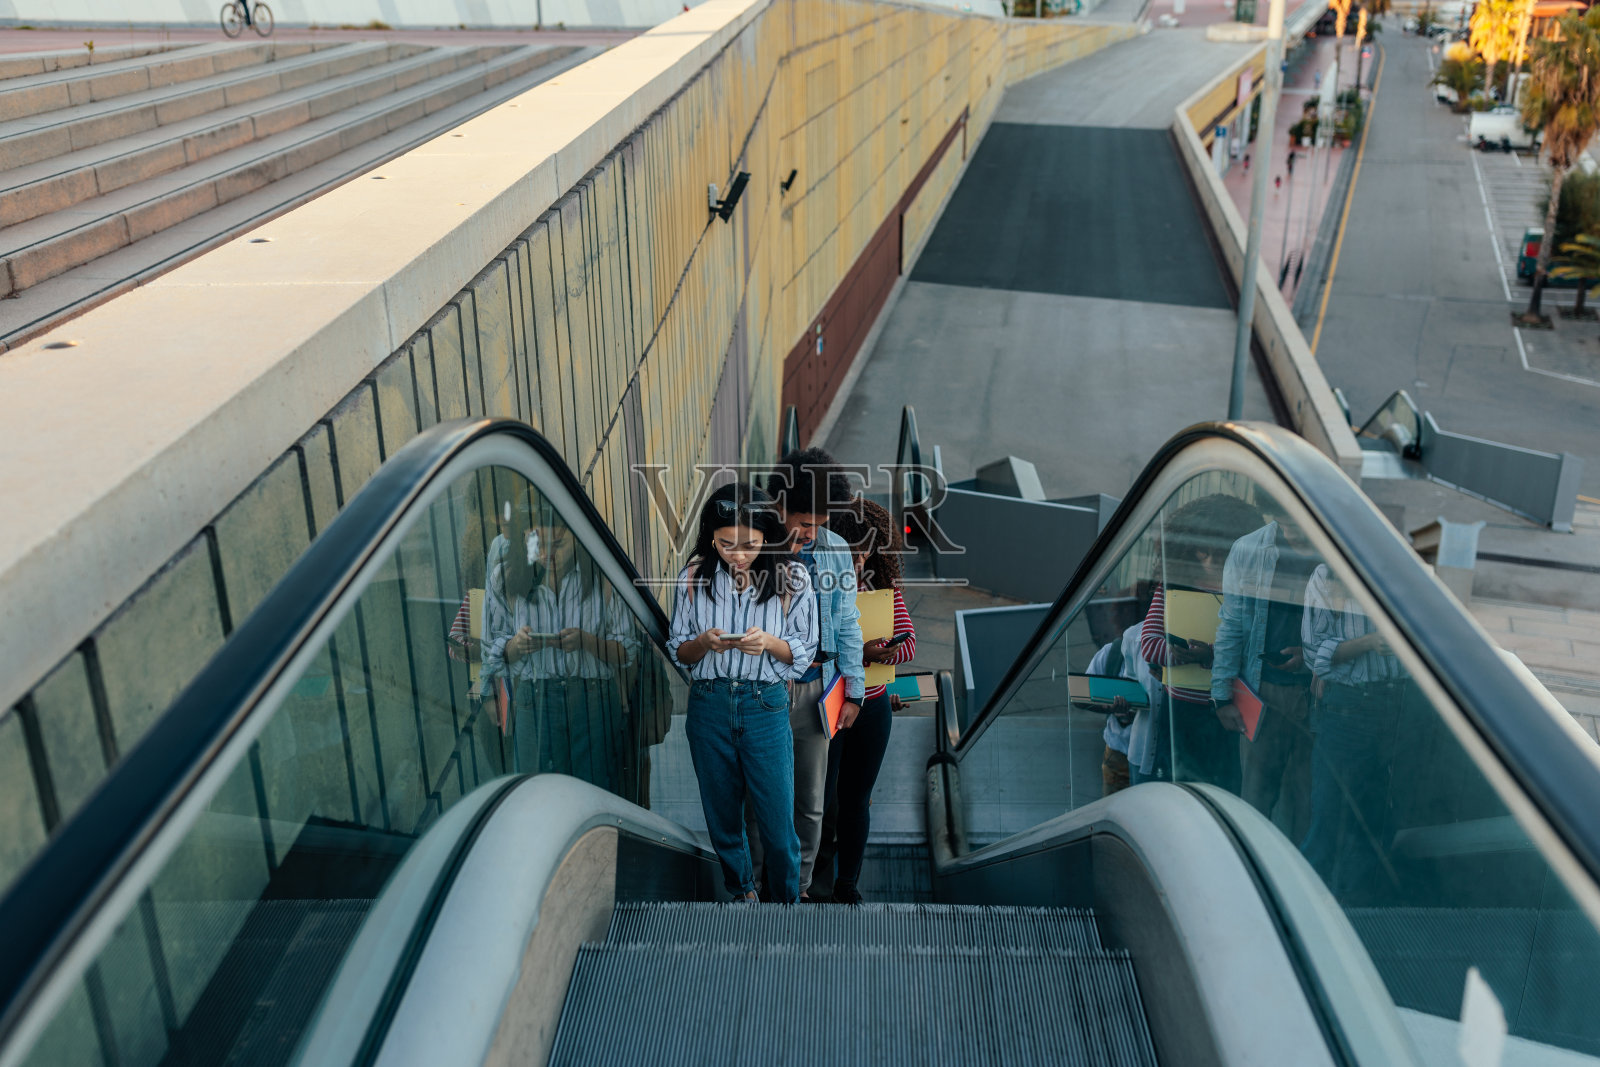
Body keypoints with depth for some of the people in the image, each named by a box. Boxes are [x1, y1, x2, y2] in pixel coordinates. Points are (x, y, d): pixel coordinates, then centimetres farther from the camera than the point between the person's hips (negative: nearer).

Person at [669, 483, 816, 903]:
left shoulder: (791, 579, -6)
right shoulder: (695, 577, -2)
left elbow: (804, 652, 0)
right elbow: (678, 652, 5)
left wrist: (770, 643, -20)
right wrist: (704, 643, -17)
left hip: (766, 707, -2)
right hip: (709, 705, 2)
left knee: (777, 819, 0)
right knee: (722, 815, 14)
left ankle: (787, 906, 21)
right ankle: (740, 892, 37)